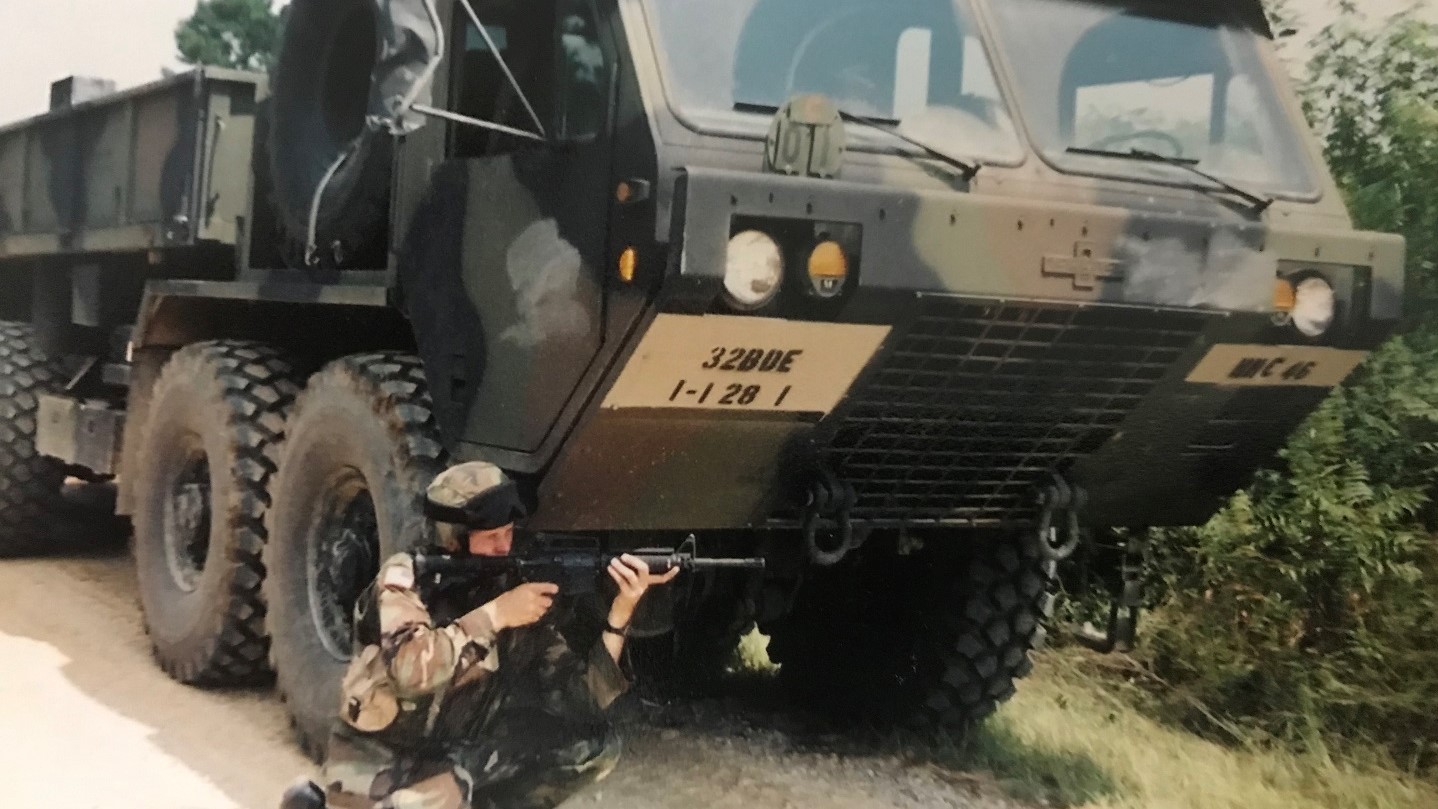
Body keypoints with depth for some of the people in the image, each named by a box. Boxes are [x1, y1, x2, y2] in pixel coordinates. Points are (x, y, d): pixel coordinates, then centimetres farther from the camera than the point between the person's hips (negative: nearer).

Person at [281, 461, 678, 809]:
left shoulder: (515, 590, -4)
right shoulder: (404, 579, -16)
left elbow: (582, 696, -8)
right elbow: (410, 669, -36)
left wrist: (620, 612, -20)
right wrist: (494, 615, -30)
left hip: (459, 754, 5)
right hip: (377, 757, -5)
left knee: (595, 744, -9)